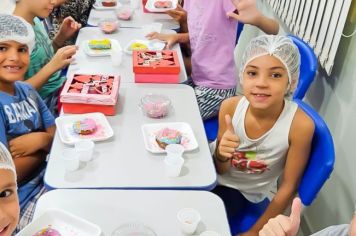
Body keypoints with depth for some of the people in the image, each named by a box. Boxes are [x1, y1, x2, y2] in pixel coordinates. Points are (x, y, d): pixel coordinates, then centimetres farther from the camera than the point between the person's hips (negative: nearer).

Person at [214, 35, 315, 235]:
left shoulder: (300, 124, -29)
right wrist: (221, 155, -31)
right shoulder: (230, 107, -20)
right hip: (217, 178, 3)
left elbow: (289, 186, -15)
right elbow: (221, 170, -8)